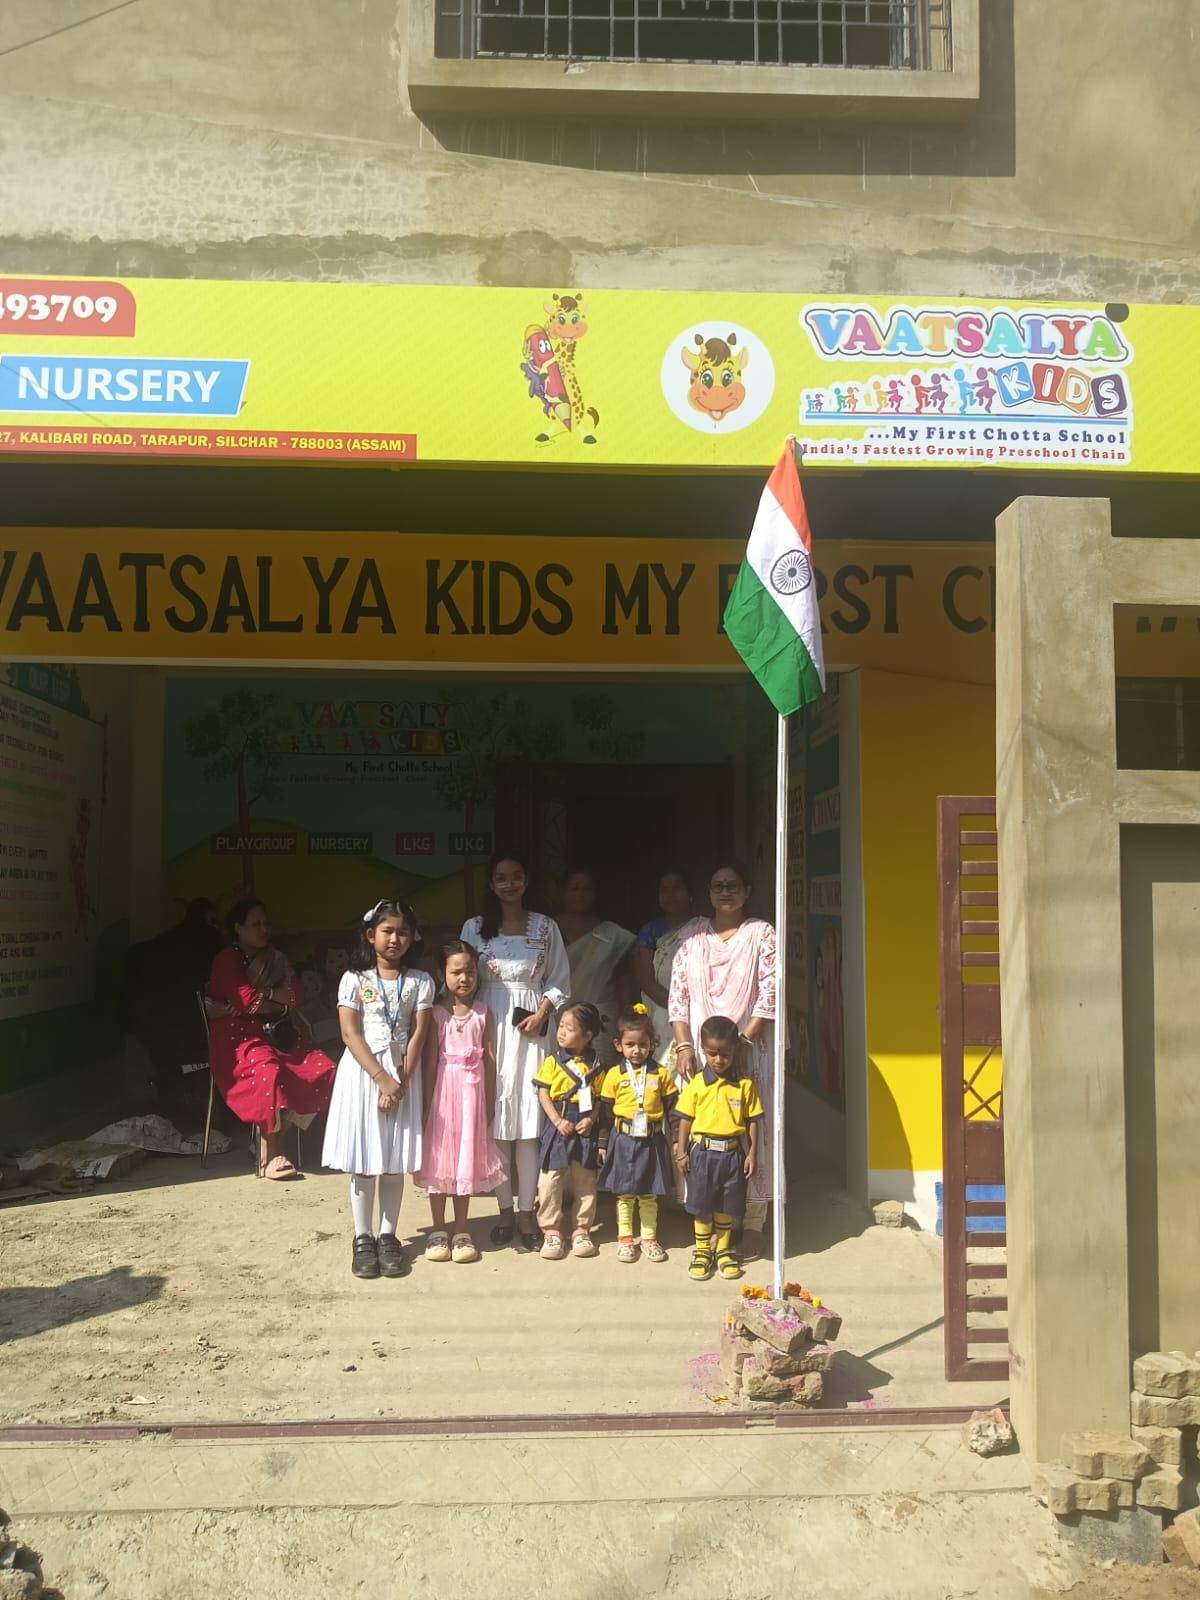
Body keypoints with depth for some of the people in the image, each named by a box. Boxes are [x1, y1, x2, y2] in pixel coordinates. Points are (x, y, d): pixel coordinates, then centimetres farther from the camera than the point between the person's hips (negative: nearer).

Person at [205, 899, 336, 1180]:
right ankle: (269, 1156, -26)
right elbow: (247, 999, -15)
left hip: (274, 1031, 7)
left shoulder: (275, 959, 18)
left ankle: (276, 1136, -9)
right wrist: (276, 996, -1)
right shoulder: (227, 960, -1)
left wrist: (262, 999, -10)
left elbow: (294, 994, 4)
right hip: (235, 1034, -6)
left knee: (323, 1069, -16)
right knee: (268, 1070, -37)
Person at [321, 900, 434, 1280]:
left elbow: (417, 1035, -2)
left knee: (395, 1161, 5)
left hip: (402, 1073, 1)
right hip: (362, 1071, -1)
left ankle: (388, 1237, 15)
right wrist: (382, 1078, -16)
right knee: (363, 1161, 2)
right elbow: (350, 1035, -8)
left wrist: (400, 1081, -11)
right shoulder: (354, 979, -2)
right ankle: (363, 1238, 12)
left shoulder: (419, 981, 2)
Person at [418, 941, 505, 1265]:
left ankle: (461, 1232, 18)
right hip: (444, 1089, -1)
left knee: (467, 1158, 8)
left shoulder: (483, 1013, 1)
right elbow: (430, 1061, -5)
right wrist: (427, 1103, -6)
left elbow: (490, 1060, 2)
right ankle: (438, 1231, 16)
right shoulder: (437, 1013, -4)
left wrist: (490, 1102, 1)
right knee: (439, 1158, 5)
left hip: (473, 1089, 2)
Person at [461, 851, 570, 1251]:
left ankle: (526, 1210, 7)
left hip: (532, 1026, 0)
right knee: (496, 1117, 1)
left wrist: (541, 1015, -7)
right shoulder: (474, 927, 5)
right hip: (490, 1027, 0)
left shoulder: (545, 927, 7)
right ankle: (505, 1209, 11)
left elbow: (559, 981, 8)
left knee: (529, 1118, -1)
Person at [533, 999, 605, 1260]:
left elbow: (599, 1098, 3)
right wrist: (558, 1121, -13)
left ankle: (581, 1230, 22)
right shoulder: (552, 1062, -2)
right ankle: (551, 1231, 11)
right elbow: (543, 1094, -4)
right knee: (550, 1181, 0)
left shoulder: (594, 1066, 2)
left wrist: (591, 1119, -13)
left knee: (585, 1181, 9)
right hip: (558, 1127, -1)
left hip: (585, 1129, 1)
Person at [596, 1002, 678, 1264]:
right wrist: (603, 1144, 2)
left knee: (649, 1194, 11)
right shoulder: (614, 1075, -2)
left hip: (652, 1141, 1)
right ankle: (625, 1238, 21)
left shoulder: (661, 1073, -1)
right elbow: (605, 1112, 2)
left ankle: (649, 1238, 23)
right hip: (623, 1140, 0)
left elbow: (673, 1108, 3)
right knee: (624, 1193, 9)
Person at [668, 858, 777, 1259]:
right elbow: (678, 994, 6)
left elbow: (770, 995, -6)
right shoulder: (692, 936, 9)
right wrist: (684, 1045, -4)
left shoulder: (762, 933, 1)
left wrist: (742, 1041, -14)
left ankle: (753, 1224, 8)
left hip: (749, 1049, -2)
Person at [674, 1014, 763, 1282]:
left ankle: (723, 1250, 27)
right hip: (702, 1151, -1)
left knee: (727, 1206, 11)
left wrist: (752, 1153, -1)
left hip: (733, 1152, 1)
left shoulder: (745, 1085, -2)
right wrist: (681, 1151, -3)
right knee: (701, 1205, 7)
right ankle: (702, 1250, 23)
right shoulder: (696, 1083, -3)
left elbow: (753, 1121, 2)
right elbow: (686, 1119, 0)